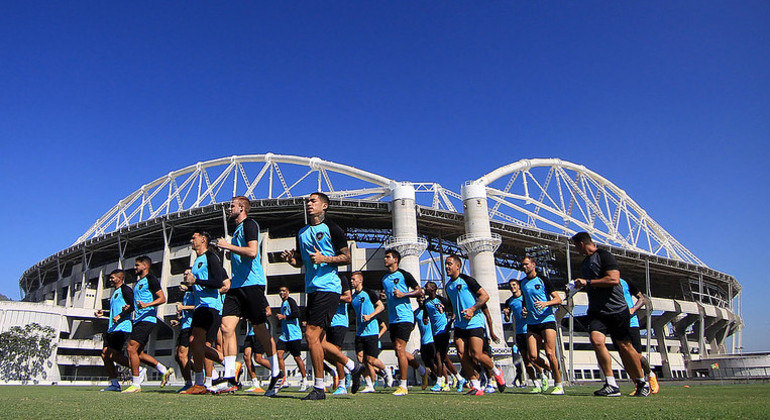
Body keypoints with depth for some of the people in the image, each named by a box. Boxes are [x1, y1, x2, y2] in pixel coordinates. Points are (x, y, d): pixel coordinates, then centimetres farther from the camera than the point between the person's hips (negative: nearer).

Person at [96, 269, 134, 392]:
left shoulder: (125, 289, -5)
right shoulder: (115, 292, 25)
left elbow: (133, 306, -17)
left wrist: (120, 316, -23)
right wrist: (103, 313, 24)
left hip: (121, 328, -10)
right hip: (112, 329, 10)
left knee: (113, 355, -16)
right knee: (105, 354, 3)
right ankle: (114, 383, 7)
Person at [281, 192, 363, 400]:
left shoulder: (331, 228, -3)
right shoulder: (302, 232, 18)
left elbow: (347, 257, -5)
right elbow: (300, 261, 25)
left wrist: (324, 259, -17)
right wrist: (290, 258, 4)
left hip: (328, 288, -8)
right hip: (312, 289, 8)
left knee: (311, 334, -13)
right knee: (318, 340, 8)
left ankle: (319, 388, -2)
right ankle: (352, 366, 26)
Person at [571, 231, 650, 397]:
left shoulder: (604, 256, -7)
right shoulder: (585, 262, 19)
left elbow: (614, 279, -20)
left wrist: (587, 282, -17)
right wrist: (580, 286, 19)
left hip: (616, 309, -6)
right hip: (596, 311, 6)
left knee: (625, 346, 2)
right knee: (597, 340, -19)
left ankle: (642, 383, 23)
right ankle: (611, 385, -16)